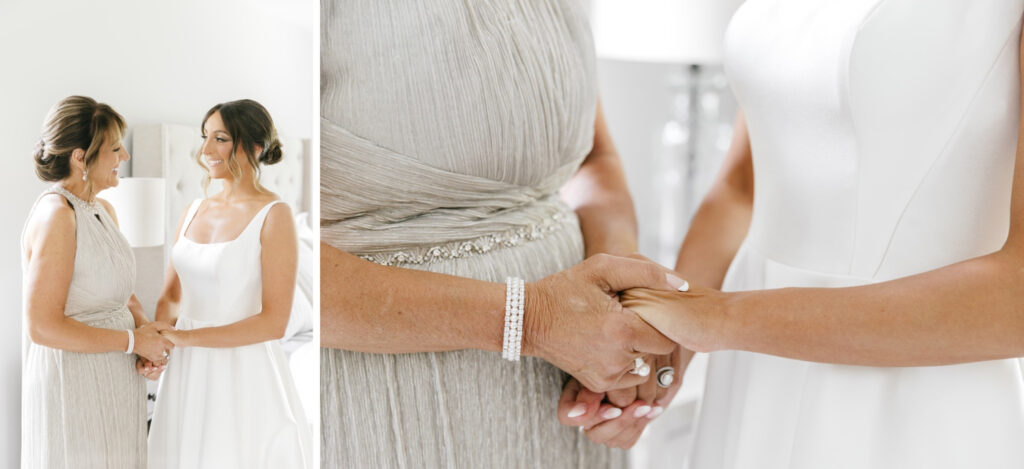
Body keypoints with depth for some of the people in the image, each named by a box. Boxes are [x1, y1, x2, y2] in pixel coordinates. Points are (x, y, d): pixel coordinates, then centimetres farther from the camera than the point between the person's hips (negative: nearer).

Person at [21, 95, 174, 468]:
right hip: (74, 386, -8)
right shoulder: (56, 215, -19)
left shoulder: (103, 211, 8)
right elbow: (42, 326, -23)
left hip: (117, 381, 8)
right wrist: (134, 341, -16)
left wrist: (150, 336, -4)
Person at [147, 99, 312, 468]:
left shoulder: (273, 216, -11)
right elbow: (170, 297, 14)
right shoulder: (195, 211, 9)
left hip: (243, 373, -6)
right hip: (188, 373, 6)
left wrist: (184, 337, -17)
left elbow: (274, 322, -16)